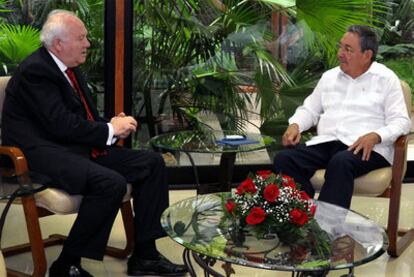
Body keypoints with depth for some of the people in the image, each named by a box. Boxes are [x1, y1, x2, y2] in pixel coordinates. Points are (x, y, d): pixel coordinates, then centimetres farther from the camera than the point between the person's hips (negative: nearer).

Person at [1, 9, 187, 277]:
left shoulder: (69, 69, 15)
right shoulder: (35, 70, -14)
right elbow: (61, 124, -22)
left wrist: (114, 124, -1)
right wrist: (110, 130, -12)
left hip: (80, 147, 10)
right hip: (44, 154, -10)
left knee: (152, 162, -1)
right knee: (112, 183, -33)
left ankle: (144, 255, 1)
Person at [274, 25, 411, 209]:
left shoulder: (386, 79, 6)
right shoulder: (329, 76, 21)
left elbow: (401, 121, 0)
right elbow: (310, 109, 25)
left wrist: (375, 136, -20)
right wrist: (295, 125, 1)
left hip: (366, 148, -5)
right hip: (326, 142, 5)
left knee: (341, 162, -40)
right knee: (284, 158, -23)